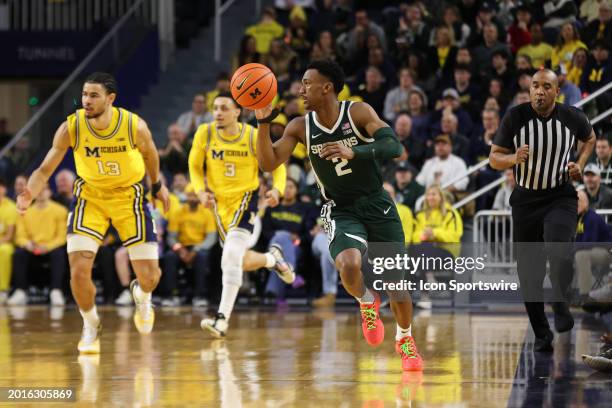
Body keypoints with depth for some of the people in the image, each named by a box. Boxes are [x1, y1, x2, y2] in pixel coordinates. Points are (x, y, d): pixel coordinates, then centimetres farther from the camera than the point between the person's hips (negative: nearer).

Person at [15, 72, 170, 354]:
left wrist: (157, 185, 16)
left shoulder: (135, 126, -23)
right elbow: (45, 169, -19)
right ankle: (90, 327, 12)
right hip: (90, 195, 0)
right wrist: (30, 194, -39)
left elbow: (149, 154, 1)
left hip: (128, 195, 0)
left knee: (149, 275, -3)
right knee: (79, 270, -16)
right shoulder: (71, 128, -22)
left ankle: (142, 296, 37)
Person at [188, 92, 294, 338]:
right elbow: (194, 165, 7)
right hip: (219, 201, 4)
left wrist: (277, 190, -19)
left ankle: (222, 319, -27)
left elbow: (277, 166, 0)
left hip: (245, 197, -4)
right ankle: (273, 258, 46)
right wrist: (201, 191, -10)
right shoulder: (205, 133, -7)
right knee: (242, 262, 11)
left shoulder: (253, 137, -12)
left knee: (231, 255, -24)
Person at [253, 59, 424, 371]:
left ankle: (405, 339, 30)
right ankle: (367, 303, 7)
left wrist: (354, 152, -36)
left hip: (377, 205, -1)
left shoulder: (359, 112, -12)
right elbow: (268, 163, -7)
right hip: (340, 211, 1)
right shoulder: (300, 127, -3)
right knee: (349, 266, -28)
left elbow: (394, 147, -22)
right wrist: (263, 122, -20)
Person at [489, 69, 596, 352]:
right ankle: (541, 334, 20)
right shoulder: (515, 117, -9)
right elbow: (494, 158, -4)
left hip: (560, 198, -1)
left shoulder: (571, 117, -5)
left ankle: (560, 303, 0)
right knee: (529, 273, 4)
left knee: (559, 253, -28)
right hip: (525, 200, 1)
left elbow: (590, 138, 18)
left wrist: (579, 164, 2)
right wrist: (513, 159, -25)